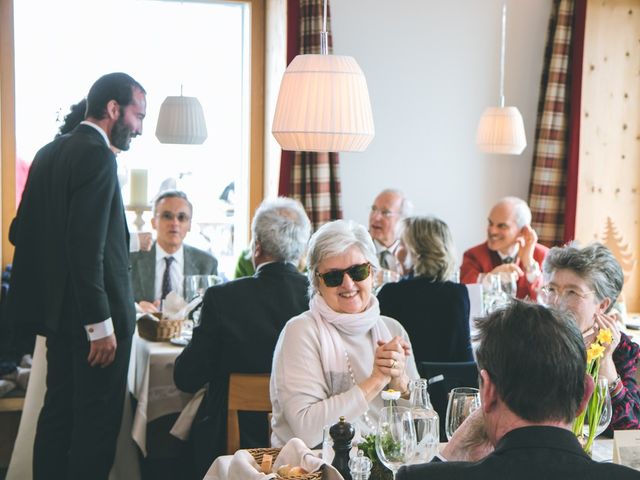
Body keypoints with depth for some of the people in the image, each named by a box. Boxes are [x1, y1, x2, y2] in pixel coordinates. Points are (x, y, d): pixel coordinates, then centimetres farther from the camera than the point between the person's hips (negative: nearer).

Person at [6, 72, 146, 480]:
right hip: (93, 314, -9)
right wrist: (101, 324, -21)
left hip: (58, 309, 9)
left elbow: (21, 232, 15)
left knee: (59, 412, 16)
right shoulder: (97, 155, -16)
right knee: (98, 420, -1)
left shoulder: (49, 153, 12)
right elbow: (86, 248, -23)